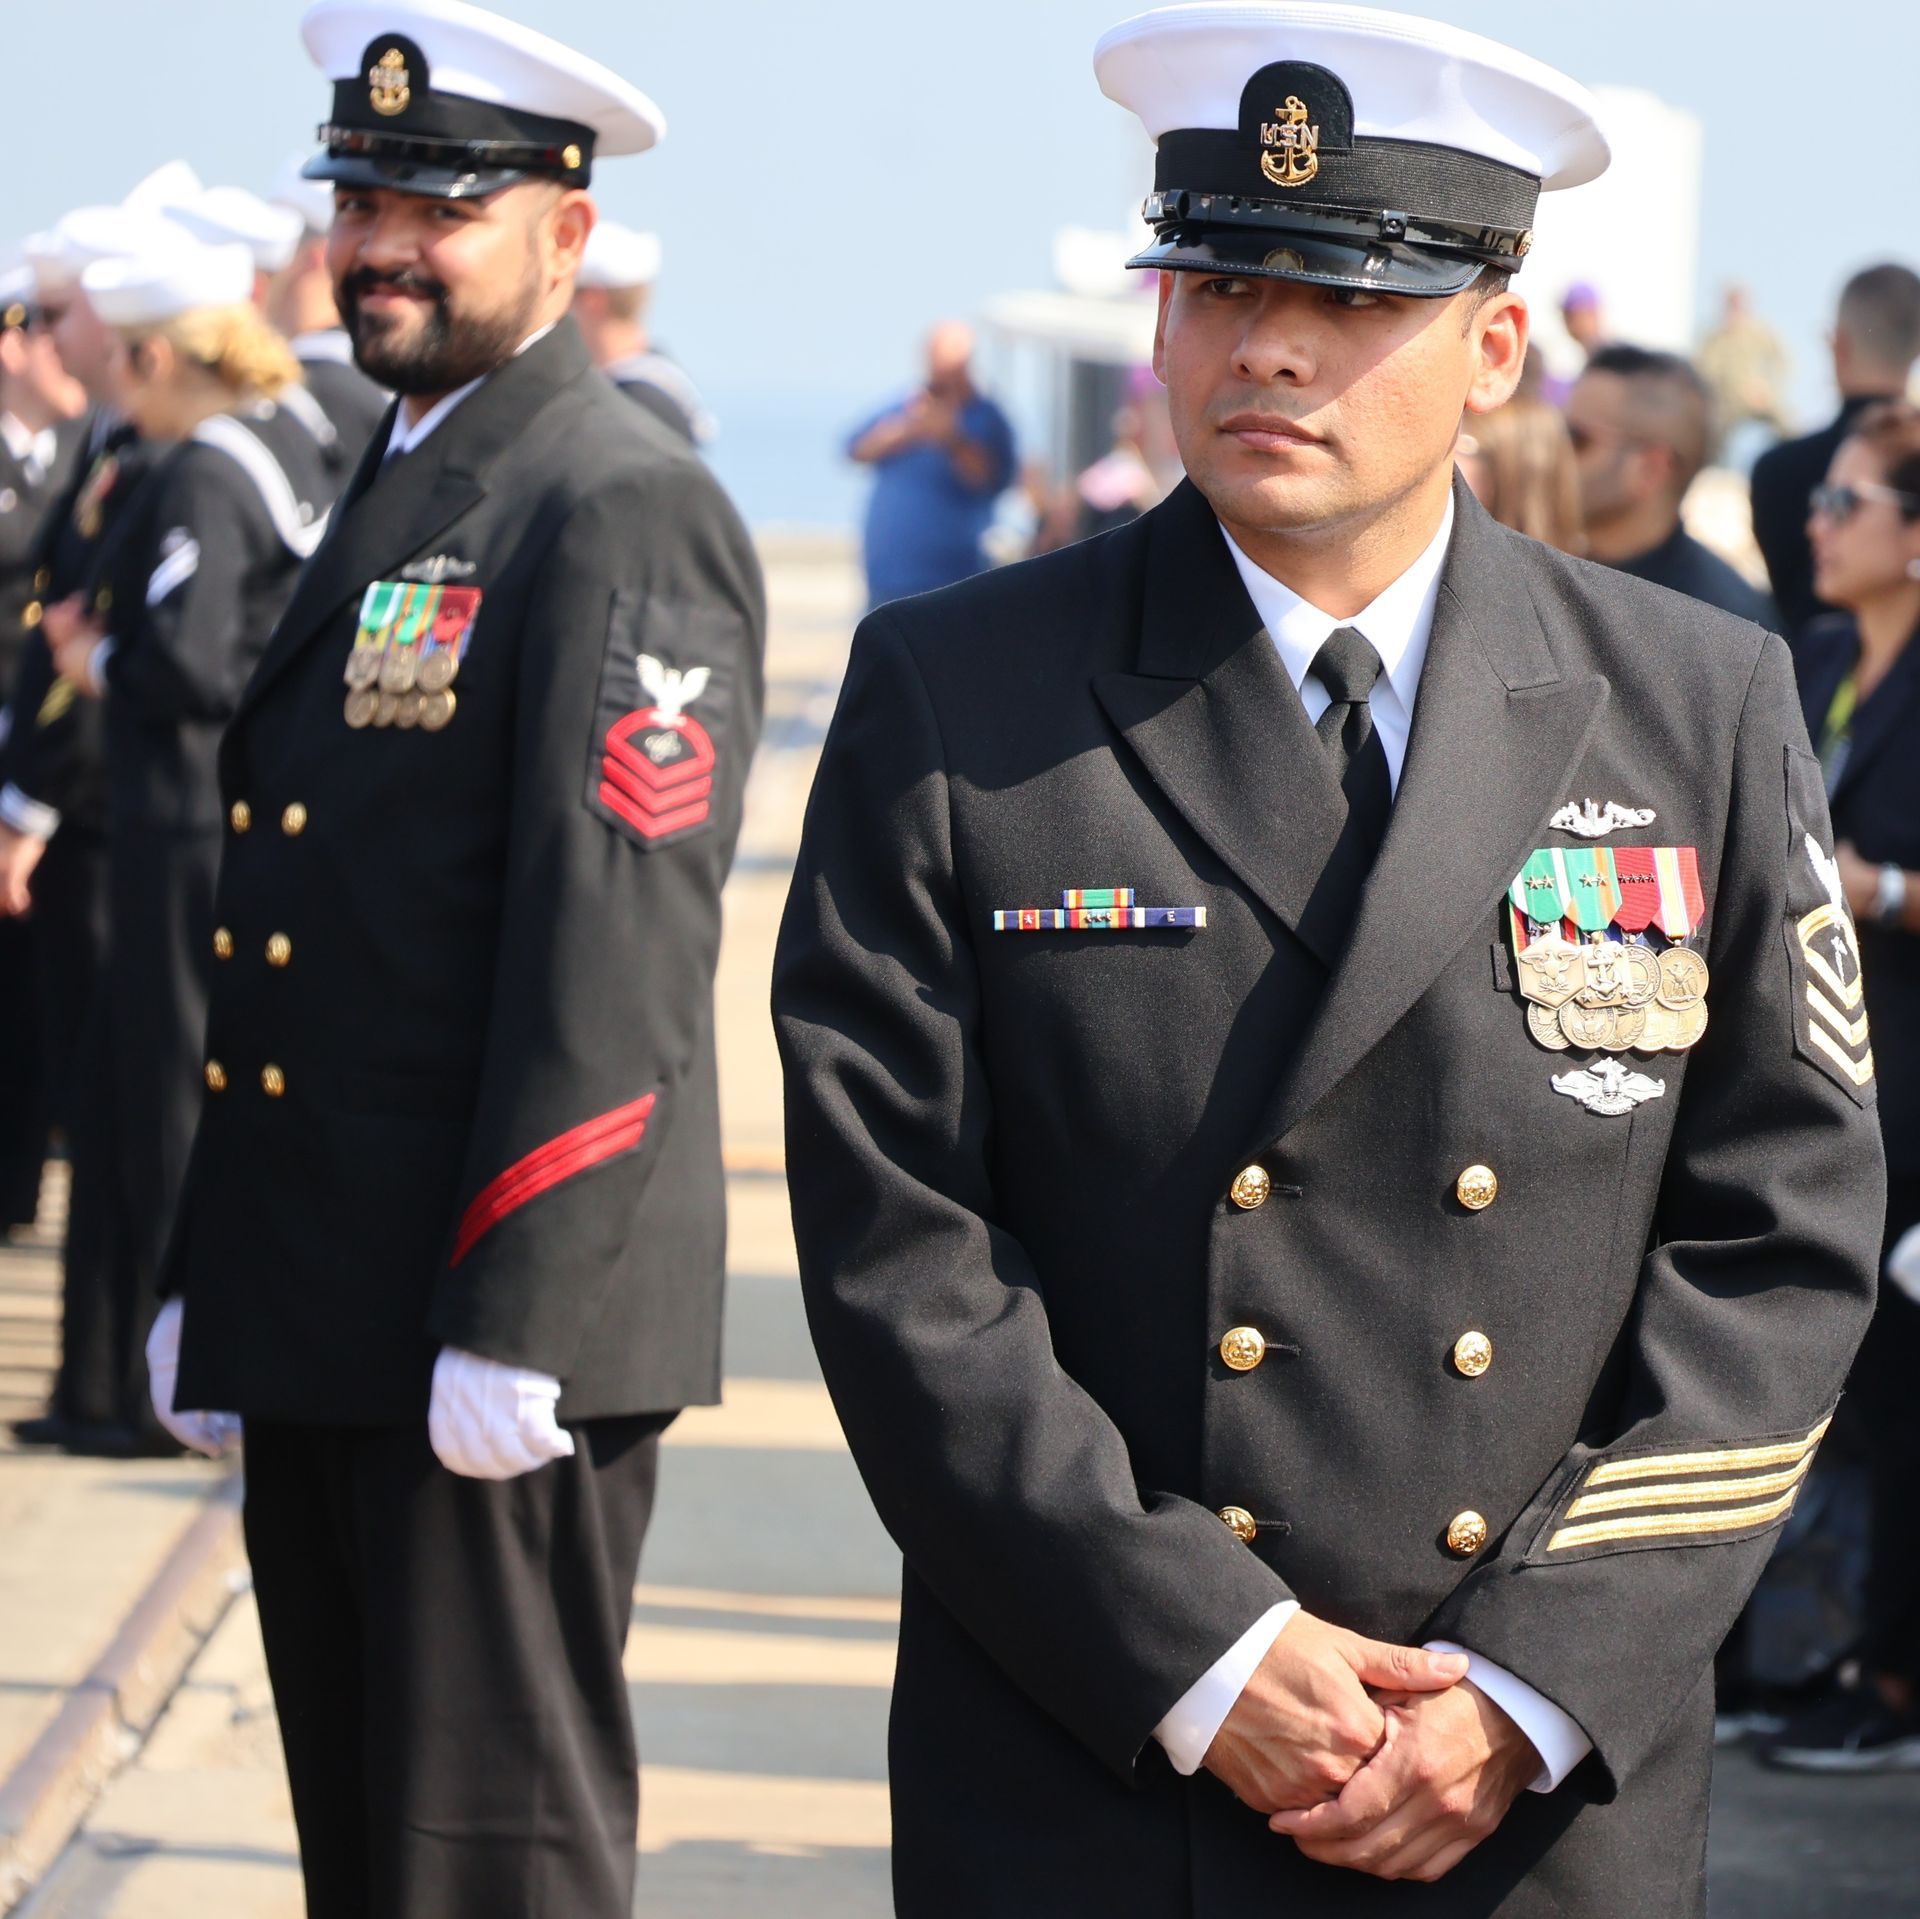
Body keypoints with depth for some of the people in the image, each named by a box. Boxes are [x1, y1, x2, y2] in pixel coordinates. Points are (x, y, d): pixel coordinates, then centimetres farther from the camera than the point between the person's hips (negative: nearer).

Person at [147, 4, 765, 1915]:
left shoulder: (623, 510, -12)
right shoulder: (394, 486, 18)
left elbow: (613, 948, -19)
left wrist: (513, 1322, -22)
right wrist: (207, 1274, 19)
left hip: (496, 1326, -9)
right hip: (323, 1328, 9)